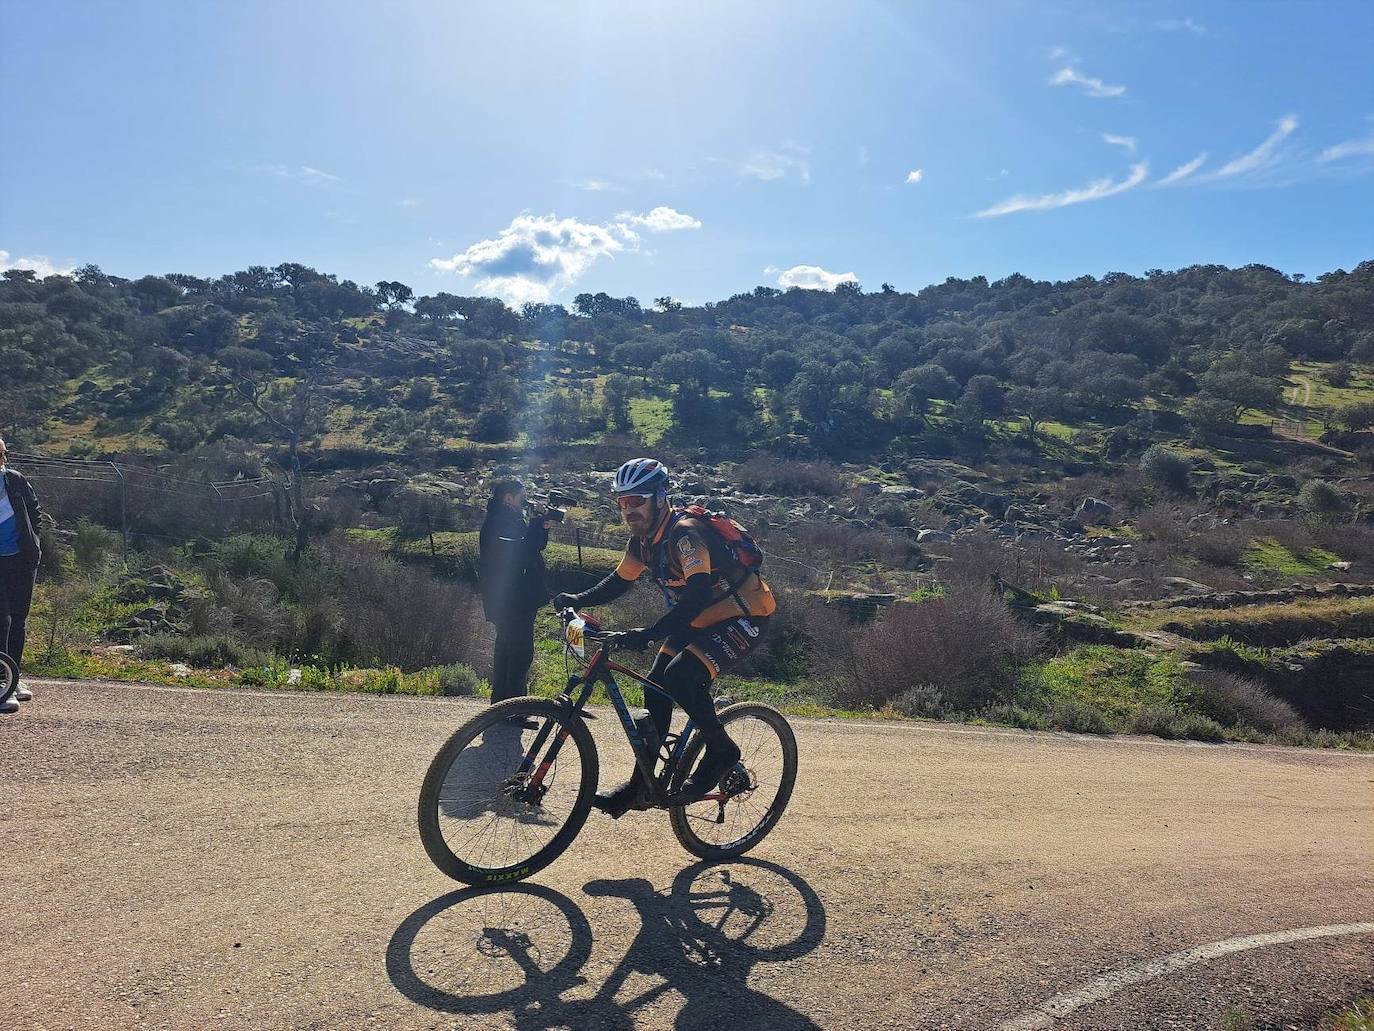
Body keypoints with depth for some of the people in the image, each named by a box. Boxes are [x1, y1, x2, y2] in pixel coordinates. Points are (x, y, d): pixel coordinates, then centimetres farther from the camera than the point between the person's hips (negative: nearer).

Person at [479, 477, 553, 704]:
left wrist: (541, 528, -1)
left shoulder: (509, 520, 17)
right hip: (511, 600, -11)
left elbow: (536, 547, 15)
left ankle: (501, 703, 25)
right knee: (521, 651, -9)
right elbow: (521, 554, -26)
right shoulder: (499, 522, -15)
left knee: (507, 649, 16)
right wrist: (538, 527, -20)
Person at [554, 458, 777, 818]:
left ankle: (721, 750, -2)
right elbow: (618, 582, 12)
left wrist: (647, 634, -48)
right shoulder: (643, 540, 0)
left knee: (680, 676, -26)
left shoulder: (684, 532, -28)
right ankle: (638, 787, 10)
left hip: (743, 616, -9)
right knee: (655, 685, 1)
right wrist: (577, 600, -4)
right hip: (702, 619, 9)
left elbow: (698, 594, -40)